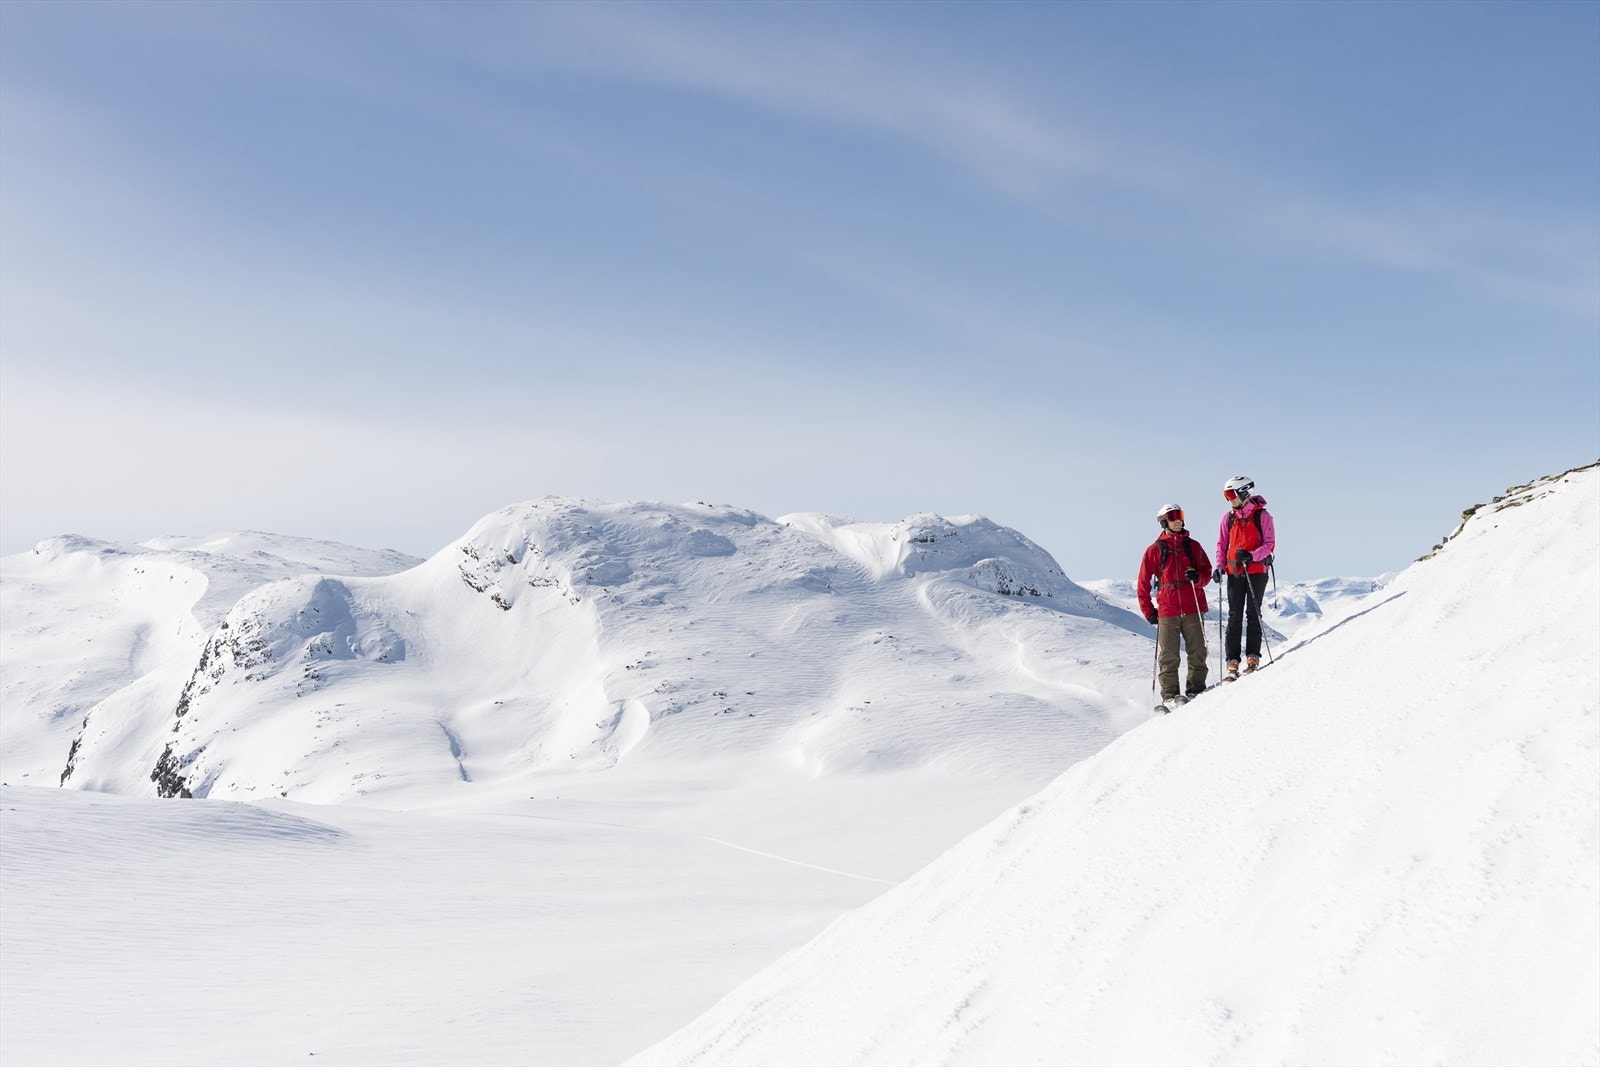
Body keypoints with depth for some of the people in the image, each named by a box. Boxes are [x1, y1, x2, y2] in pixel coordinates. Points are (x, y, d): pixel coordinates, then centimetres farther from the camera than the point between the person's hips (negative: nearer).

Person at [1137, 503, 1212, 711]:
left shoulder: (1192, 546, 12)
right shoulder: (1155, 550, 7)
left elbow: (1207, 572, 13)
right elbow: (1143, 583, 9)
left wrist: (1198, 578, -11)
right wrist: (1148, 611, 3)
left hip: (1193, 609, 2)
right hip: (1167, 611, -1)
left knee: (1197, 653, -2)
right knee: (1168, 657, -4)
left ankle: (1196, 690, 8)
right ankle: (1170, 696, 0)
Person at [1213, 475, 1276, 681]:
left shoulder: (1262, 516, -3)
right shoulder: (1228, 517, 9)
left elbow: (1270, 544, -6)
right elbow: (1222, 544, 13)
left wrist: (1252, 556, -21)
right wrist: (1220, 566, -1)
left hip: (1256, 571, -3)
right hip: (1234, 572, 3)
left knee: (1253, 614, 0)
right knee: (1234, 616, 1)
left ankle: (1253, 656, 6)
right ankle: (1232, 660, -1)